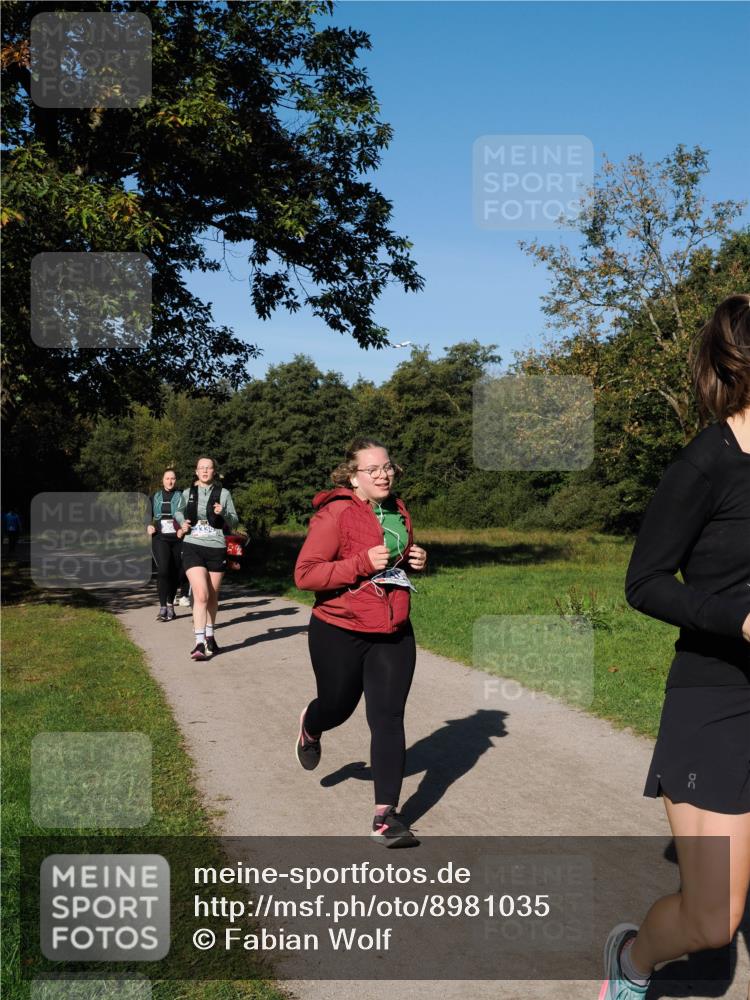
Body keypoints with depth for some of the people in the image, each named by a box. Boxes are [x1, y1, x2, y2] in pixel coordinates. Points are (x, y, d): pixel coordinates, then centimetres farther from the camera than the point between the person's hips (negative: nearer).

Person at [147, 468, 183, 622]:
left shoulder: (181, 497, 6)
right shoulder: (155, 497, 14)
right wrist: (149, 526, 1)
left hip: (178, 539, 0)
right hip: (160, 538, 0)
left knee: (174, 573, 5)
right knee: (163, 570, -17)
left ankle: (170, 605, 21)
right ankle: (163, 608, -17)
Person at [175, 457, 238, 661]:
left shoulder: (223, 494, 2)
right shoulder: (188, 493, 7)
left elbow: (234, 522, 4)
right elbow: (180, 512, 27)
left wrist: (223, 513, -15)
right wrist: (182, 523, 7)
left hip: (216, 548, 1)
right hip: (193, 547, -1)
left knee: (212, 596, 12)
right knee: (201, 595, -15)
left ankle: (210, 637, 30)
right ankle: (199, 643, -17)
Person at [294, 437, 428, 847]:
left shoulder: (397, 510, 6)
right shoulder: (335, 514, -16)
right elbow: (305, 574, -20)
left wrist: (414, 560, 2)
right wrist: (362, 563, -27)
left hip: (393, 633, 4)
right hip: (340, 632, -4)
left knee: (388, 718, -3)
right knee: (338, 706, 16)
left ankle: (385, 815, 3)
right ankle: (310, 728, 55)